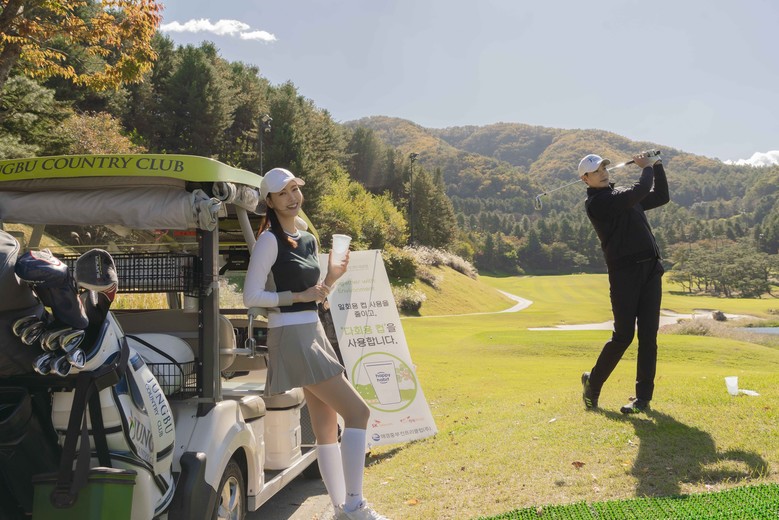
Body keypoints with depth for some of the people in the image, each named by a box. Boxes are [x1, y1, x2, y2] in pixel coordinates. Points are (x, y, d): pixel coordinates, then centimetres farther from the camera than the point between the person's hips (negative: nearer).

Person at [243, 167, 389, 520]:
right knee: (357, 412, -11)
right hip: (290, 336, -8)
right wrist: (298, 296, -18)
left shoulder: (308, 240, 13)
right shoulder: (270, 240, -10)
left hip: (313, 333, 8)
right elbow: (251, 296, -14)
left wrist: (332, 278, 2)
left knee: (326, 424, 10)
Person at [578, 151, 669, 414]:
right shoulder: (596, 202, -7)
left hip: (651, 270, 7)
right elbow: (641, 191, -16)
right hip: (624, 272, -7)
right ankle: (593, 382, 15)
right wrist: (647, 167, 2)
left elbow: (661, 197, 29)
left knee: (648, 336, 2)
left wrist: (657, 166, 19)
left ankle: (643, 397, 8)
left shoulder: (623, 194, 21)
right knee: (623, 336, -7)